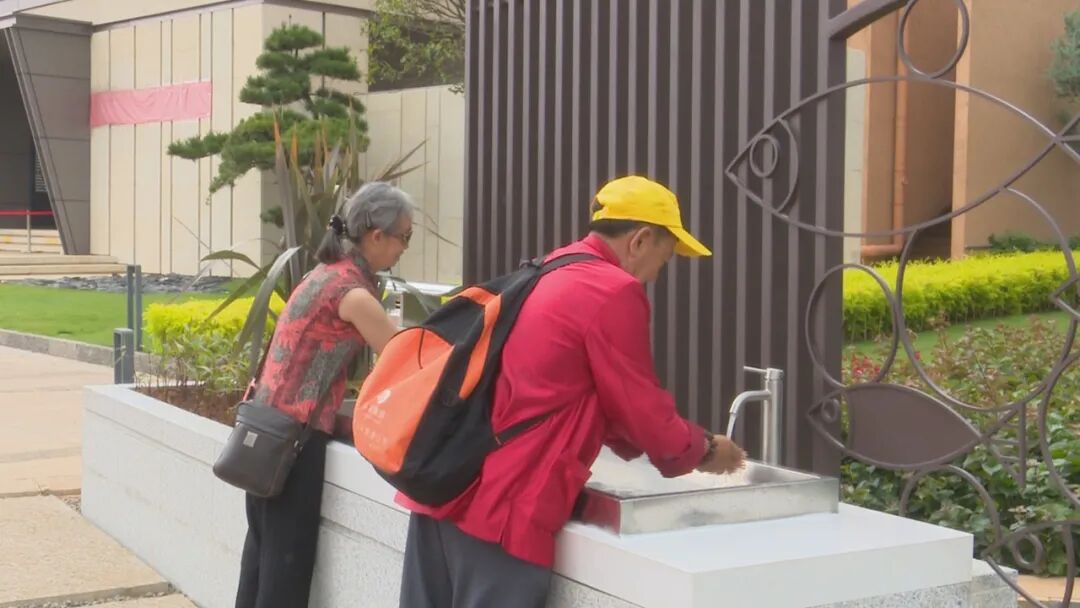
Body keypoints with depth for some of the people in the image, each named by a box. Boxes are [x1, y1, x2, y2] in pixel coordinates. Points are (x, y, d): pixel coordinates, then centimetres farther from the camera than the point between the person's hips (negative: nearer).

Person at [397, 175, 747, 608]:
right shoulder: (614, 292, -10)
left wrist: (640, 441, 27)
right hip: (501, 506, -9)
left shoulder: (546, 275, 17)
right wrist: (703, 449, 13)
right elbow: (645, 411, -4)